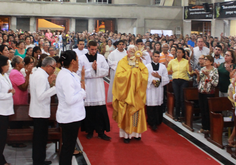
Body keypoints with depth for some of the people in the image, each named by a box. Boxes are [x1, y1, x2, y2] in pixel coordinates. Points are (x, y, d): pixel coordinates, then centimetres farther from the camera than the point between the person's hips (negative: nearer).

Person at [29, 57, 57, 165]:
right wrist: (55, 88, -29)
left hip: (37, 111, 10)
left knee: (39, 138, 18)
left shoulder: (36, 74, 12)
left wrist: (48, 82, 7)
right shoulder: (41, 77, -21)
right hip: (41, 112, -10)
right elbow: (41, 96, -27)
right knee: (40, 139, 0)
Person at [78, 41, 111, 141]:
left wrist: (97, 69, -12)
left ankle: (101, 131, 6)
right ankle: (89, 131, 17)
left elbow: (106, 71, 3)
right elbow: (80, 73, -7)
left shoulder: (101, 58, 8)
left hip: (99, 88, 2)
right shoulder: (82, 58, 1)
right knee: (89, 110, 3)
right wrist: (91, 69, -13)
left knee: (101, 110, -1)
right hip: (87, 88, -1)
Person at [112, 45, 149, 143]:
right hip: (126, 93, -3)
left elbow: (145, 74, 0)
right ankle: (126, 134, 3)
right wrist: (131, 72, -13)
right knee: (126, 113, -3)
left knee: (137, 113, 4)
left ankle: (136, 132, 15)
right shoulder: (122, 62, 1)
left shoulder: (140, 63, 12)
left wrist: (136, 72, -13)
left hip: (137, 93, 3)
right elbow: (119, 75, -14)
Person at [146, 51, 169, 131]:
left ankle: (157, 122, 14)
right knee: (151, 105, -7)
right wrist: (151, 81, -15)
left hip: (159, 89, 2)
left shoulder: (163, 67, 10)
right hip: (150, 89, -2)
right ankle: (152, 123, -4)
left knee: (158, 105, 2)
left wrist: (159, 76, -9)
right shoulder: (147, 66, 4)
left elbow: (166, 79, 7)